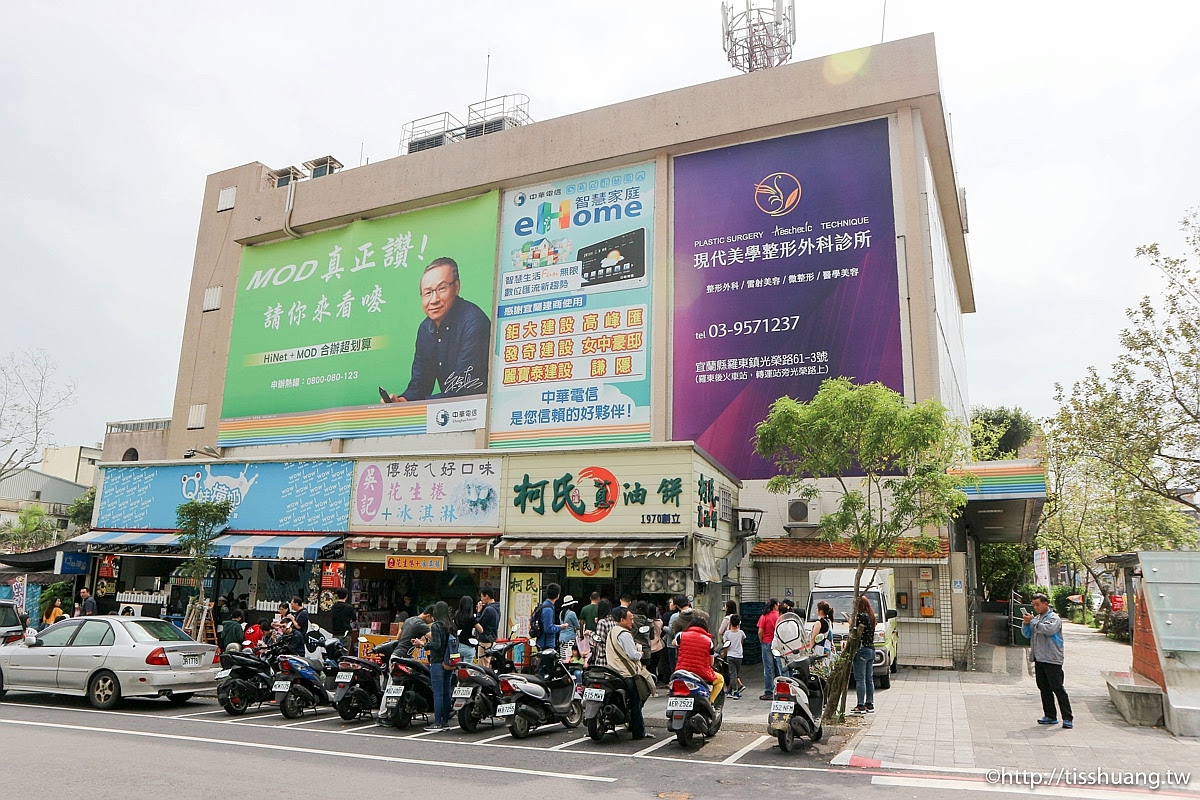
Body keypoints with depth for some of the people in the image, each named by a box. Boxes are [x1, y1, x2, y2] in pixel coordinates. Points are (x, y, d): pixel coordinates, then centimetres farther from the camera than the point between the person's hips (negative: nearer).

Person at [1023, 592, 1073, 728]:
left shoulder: (1054, 618, -5)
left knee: (1058, 688, -8)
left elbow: (1048, 629, -24)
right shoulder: (1036, 618, 16)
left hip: (1052, 659, -7)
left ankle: (1067, 718, -5)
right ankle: (1050, 716, 17)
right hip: (1039, 659, 7)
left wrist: (1032, 621, -18)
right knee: (1044, 688, 10)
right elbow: (1027, 634, 15)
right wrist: (1026, 623, -2)